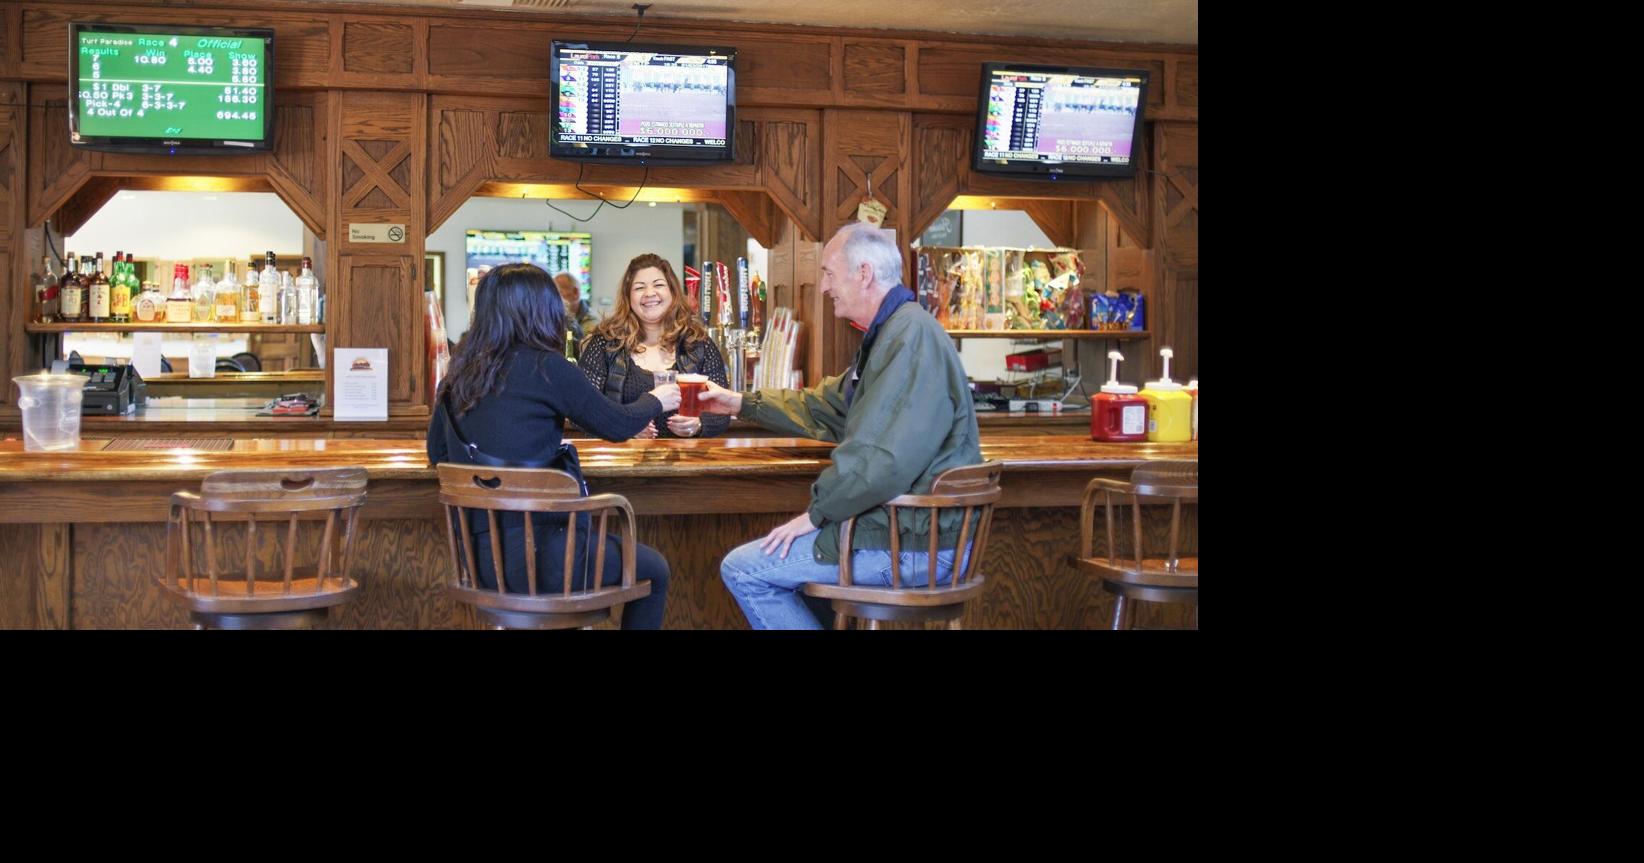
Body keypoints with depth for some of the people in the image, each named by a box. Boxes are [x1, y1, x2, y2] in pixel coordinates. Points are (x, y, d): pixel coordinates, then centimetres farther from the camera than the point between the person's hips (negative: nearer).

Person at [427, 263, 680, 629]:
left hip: (476, 556, 7)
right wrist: (655, 401, 21)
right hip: (532, 556, -7)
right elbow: (617, 426, 1)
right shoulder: (545, 366, -11)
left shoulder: (459, 372, 7)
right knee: (653, 570, 15)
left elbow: (438, 454, 20)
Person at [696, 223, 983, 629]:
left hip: (917, 547, -11)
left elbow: (885, 459, -29)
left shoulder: (912, 335, -21)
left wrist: (816, 513, -16)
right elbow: (825, 405, 26)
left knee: (742, 569, -6)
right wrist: (742, 403, 26)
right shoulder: (891, 331, 15)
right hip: (904, 523, 11)